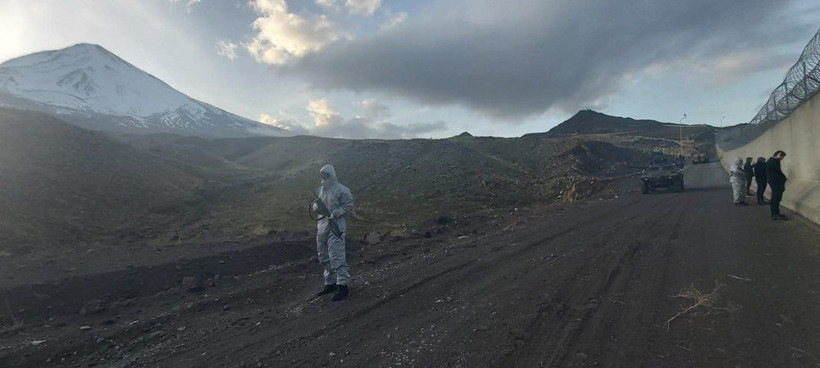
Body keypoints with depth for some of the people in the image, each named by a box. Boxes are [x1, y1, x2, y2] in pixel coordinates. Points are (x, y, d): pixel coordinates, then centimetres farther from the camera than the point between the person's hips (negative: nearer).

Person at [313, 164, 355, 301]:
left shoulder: (341, 190, -9)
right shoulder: (321, 189, 14)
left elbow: (348, 207, -10)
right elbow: (316, 205, 22)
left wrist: (334, 214, -18)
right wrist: (316, 205, -1)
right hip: (322, 226, 8)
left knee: (336, 256, -12)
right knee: (324, 257, 14)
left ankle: (342, 286, -5)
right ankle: (330, 284, 27)